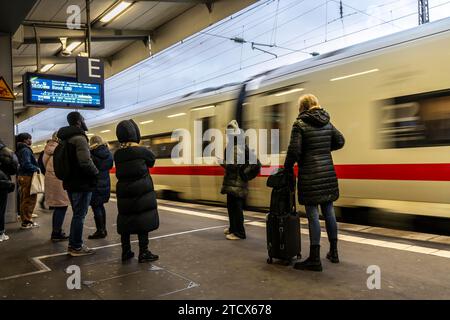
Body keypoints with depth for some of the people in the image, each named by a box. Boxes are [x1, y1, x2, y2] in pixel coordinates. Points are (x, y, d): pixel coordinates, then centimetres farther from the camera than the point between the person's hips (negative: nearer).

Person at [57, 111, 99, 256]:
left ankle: (73, 244, 27)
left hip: (70, 183, 9)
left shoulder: (64, 139, 14)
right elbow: (85, 161, -27)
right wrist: (95, 172, -11)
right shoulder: (80, 138, -16)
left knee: (77, 214, 19)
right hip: (82, 184, -9)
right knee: (79, 215, 0)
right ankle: (76, 247, 9)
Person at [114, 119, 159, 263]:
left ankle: (125, 252, 18)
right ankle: (143, 253, 4)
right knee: (143, 221, 1)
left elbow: (120, 173, 8)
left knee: (125, 221, 11)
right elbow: (152, 160, 7)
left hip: (123, 193, 5)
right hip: (141, 191, -5)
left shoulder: (117, 154, 2)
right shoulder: (141, 151, -11)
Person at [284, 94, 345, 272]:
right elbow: (340, 142, 19)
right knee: (328, 212, 15)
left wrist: (288, 167, 0)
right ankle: (333, 252, 27)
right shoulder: (327, 123, 11)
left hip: (310, 175, -6)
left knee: (313, 214, -3)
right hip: (328, 172, 6)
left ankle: (315, 259, 3)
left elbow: (294, 149, -14)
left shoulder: (300, 124, -8)